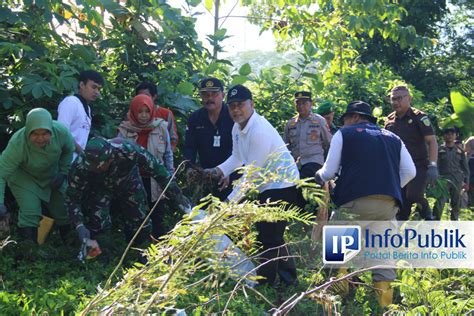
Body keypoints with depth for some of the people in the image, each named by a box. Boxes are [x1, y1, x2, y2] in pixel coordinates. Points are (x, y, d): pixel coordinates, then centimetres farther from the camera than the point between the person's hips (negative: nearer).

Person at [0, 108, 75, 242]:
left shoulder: (61, 132, -30)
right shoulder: (17, 144, -38)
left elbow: (69, 150, -6)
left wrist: (63, 173, -10)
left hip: (52, 175, 3)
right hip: (25, 178, -3)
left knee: (64, 210, 9)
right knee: (30, 214, -19)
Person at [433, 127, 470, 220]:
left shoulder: (460, 150, 8)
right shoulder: (440, 149, 2)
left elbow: (465, 167, 11)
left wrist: (466, 181, 7)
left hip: (457, 180, 3)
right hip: (443, 179, -3)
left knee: (456, 203, 10)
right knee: (440, 202, -17)